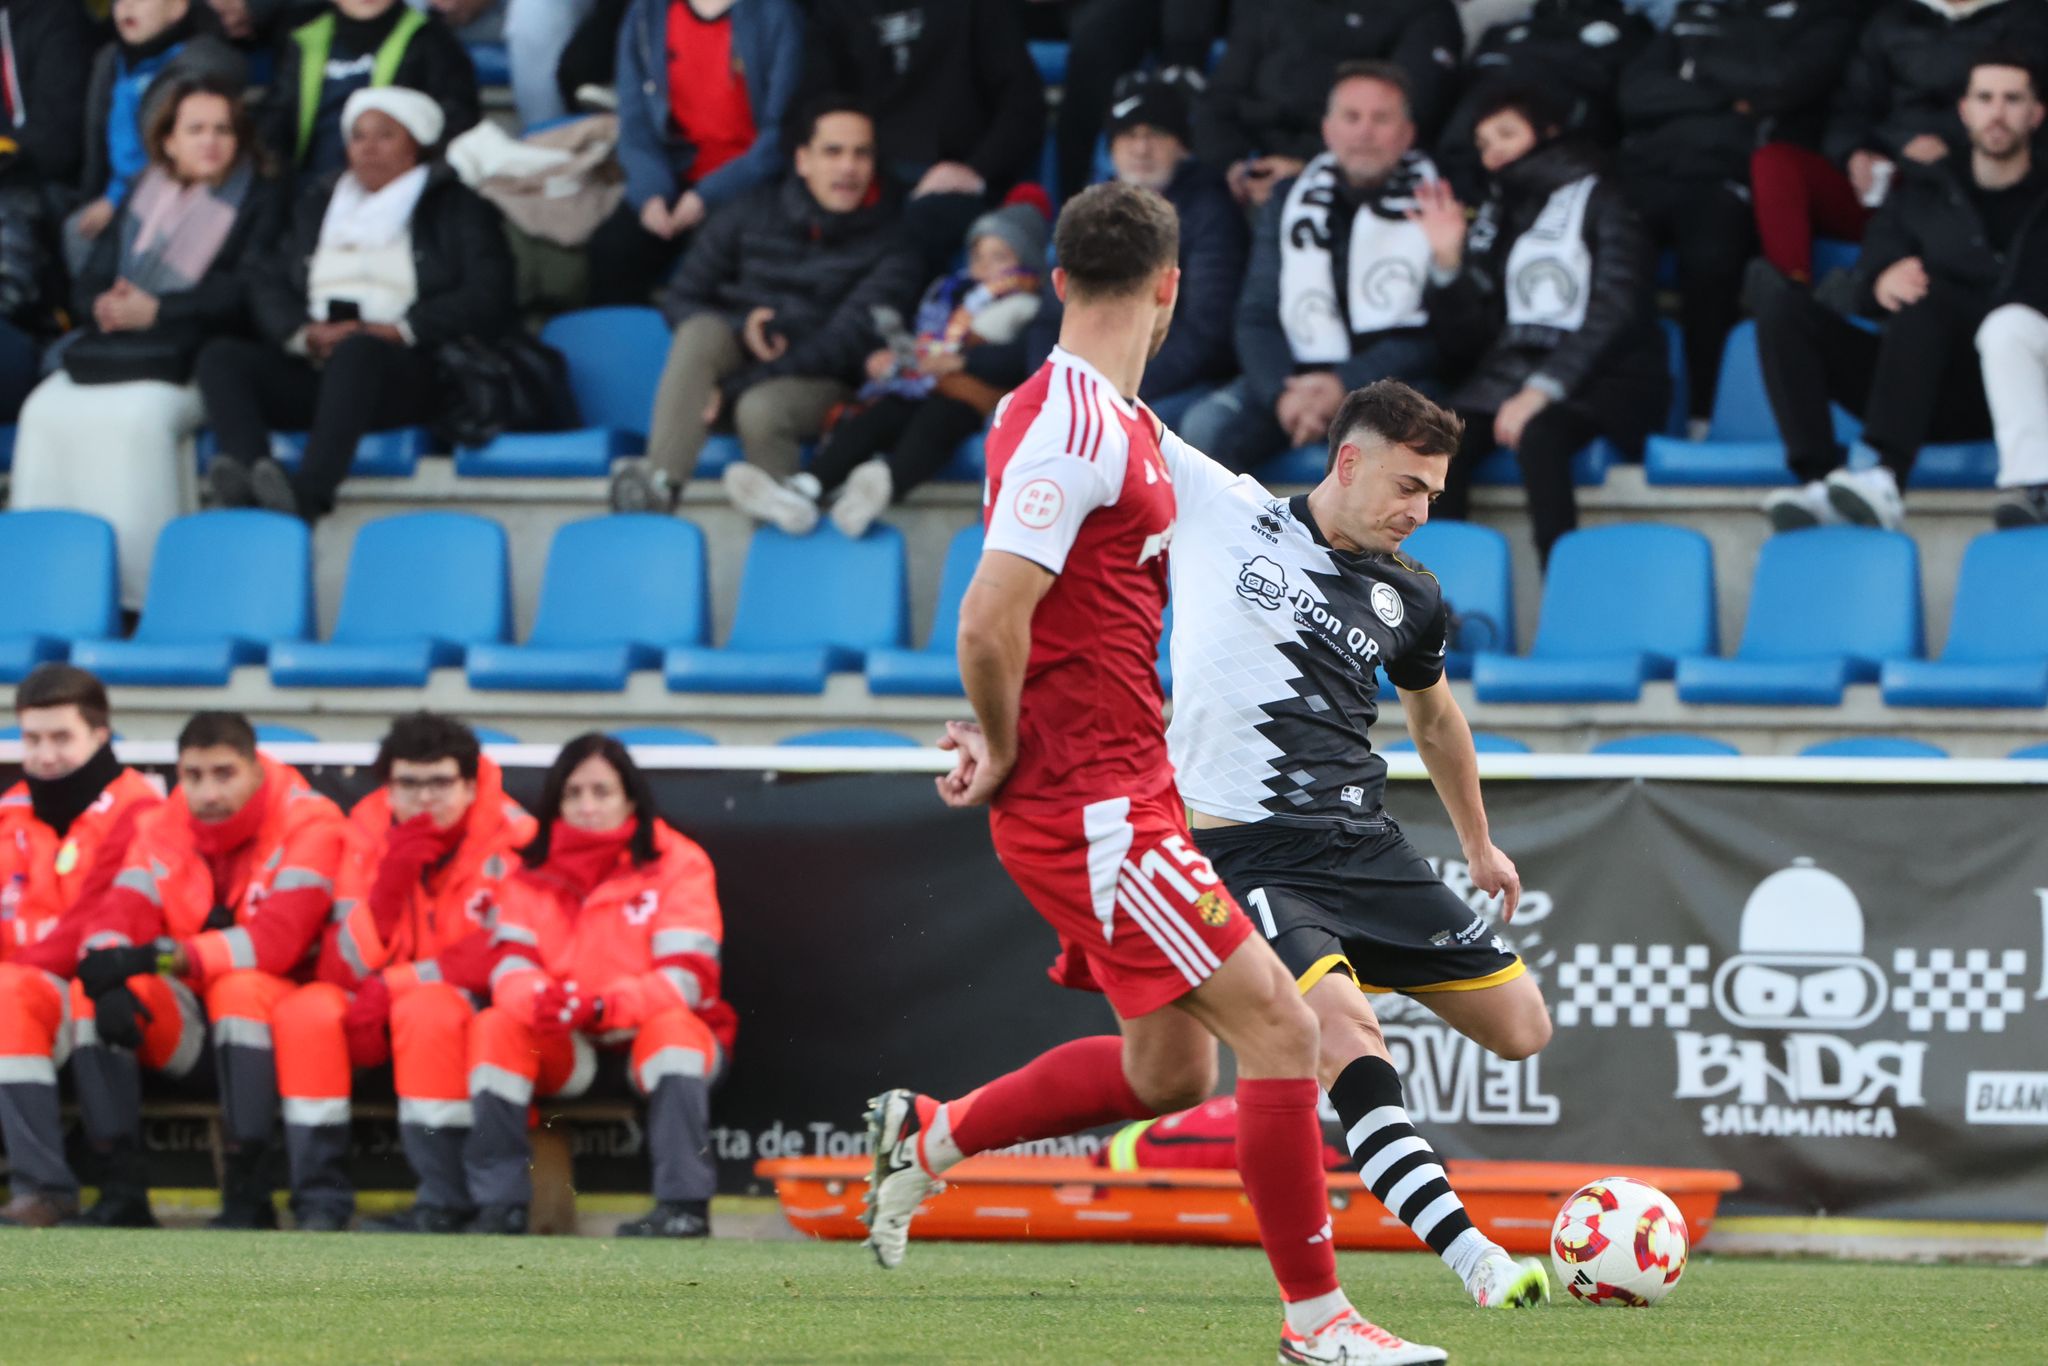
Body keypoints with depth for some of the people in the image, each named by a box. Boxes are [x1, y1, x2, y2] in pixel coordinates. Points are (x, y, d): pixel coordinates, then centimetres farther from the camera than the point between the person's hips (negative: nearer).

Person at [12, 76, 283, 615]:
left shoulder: (259, 201, 8)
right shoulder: (143, 197, 23)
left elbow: (243, 292, -5)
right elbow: (88, 284, 18)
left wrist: (158, 309, -11)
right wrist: (105, 305, -6)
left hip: (194, 362, -5)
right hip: (111, 351, 5)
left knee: (138, 416, -34)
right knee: (45, 410, -23)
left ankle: (135, 586, -34)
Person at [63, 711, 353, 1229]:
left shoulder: (308, 823, -11)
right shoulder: (162, 828, 5)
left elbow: (278, 938, -25)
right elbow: (116, 915, -8)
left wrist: (164, 956, -33)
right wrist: (111, 980, -32)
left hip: (269, 1012, -4)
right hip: (181, 1019, 4)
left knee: (239, 987, -36)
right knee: (91, 992, -21)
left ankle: (249, 1196, -35)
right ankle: (122, 1191, -24)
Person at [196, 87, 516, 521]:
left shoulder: (455, 205, 15)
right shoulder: (317, 203, 28)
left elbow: (487, 296, 1)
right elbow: (268, 288, 17)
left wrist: (398, 330, -11)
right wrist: (307, 333, -6)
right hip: (313, 368, 5)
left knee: (358, 351, -39)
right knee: (220, 355, -22)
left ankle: (309, 491, -59)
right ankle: (246, 480, -48)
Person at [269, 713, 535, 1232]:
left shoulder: (505, 835, -13)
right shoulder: (370, 833, -3)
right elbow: (343, 968, -9)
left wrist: (392, 985, -20)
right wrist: (389, 886, -26)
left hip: (473, 1009, -4)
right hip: (378, 1015, 4)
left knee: (427, 1009, -35)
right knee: (304, 1010, -23)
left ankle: (443, 1204, -27)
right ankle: (320, 1202, -17)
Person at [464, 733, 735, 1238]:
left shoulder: (677, 863, -8)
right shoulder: (533, 871, 3)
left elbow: (688, 978, -18)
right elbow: (510, 966, -8)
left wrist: (605, 1006, -37)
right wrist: (539, 999, -35)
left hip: (657, 1041, -3)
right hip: (568, 1048, 3)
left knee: (671, 1023, -35)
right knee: (494, 1027, -23)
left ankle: (686, 1208, -38)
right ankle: (500, 1209, -23)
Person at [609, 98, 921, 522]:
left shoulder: (889, 249, -3)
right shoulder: (751, 214, 5)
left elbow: (846, 343, -15)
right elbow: (679, 301, 5)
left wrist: (734, 386, -24)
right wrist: (741, 328, -20)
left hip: (813, 381, -3)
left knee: (760, 408, -39)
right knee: (702, 332, -34)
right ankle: (660, 482, -48)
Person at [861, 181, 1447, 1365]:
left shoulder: (1113, 420, 13)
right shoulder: (1073, 426, -18)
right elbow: (991, 621, -24)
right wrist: (1006, 753, -10)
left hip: (1120, 791, 10)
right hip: (1092, 806, -10)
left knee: (1169, 1066, 17)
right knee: (1277, 1025, -11)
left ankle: (928, 1136, 29)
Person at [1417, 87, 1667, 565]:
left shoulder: (1598, 200, 6)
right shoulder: (1495, 218, 21)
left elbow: (1615, 311, -8)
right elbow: (1467, 340, 15)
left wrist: (1543, 389, -19)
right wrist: (1448, 262, -1)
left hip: (1603, 377, -4)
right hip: (1512, 369, 4)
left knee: (1538, 435, -38)